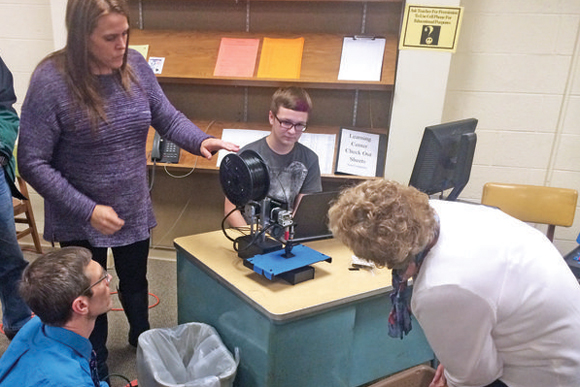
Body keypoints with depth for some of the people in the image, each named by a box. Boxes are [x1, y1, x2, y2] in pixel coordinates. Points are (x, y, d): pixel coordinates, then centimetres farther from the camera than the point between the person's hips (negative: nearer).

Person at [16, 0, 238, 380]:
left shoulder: (135, 65, -9)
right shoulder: (51, 80, -23)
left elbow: (168, 118, 0)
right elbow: (33, 163, -19)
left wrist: (201, 140, -20)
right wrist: (87, 209, -24)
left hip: (135, 210, 4)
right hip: (81, 220, -4)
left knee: (135, 282, 27)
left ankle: (142, 339, 56)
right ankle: (95, 368, 45)